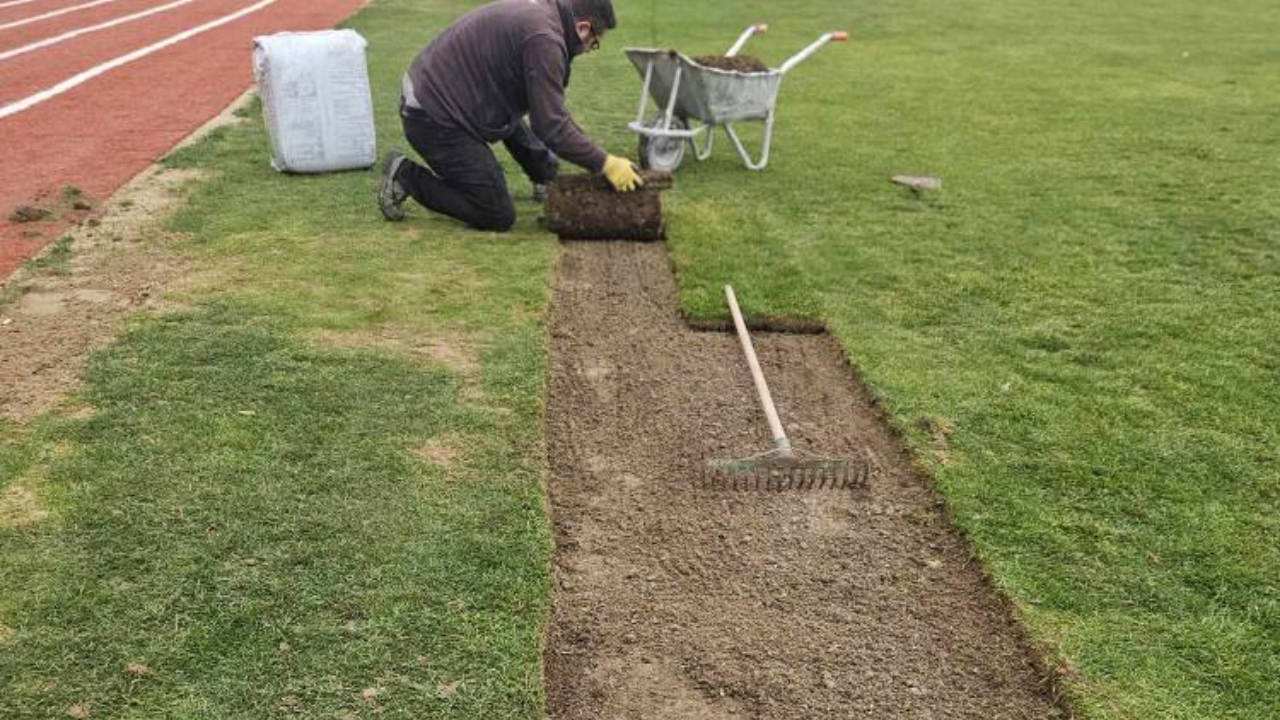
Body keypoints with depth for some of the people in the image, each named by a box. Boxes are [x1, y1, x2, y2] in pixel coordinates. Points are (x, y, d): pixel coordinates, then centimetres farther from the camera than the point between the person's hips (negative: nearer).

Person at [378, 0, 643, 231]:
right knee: (499, 217, -3)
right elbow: (552, 127, -22)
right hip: (434, 120, -10)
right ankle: (406, 176, 2)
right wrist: (605, 164, -13)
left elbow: (550, 111, 19)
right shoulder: (544, 37, -22)